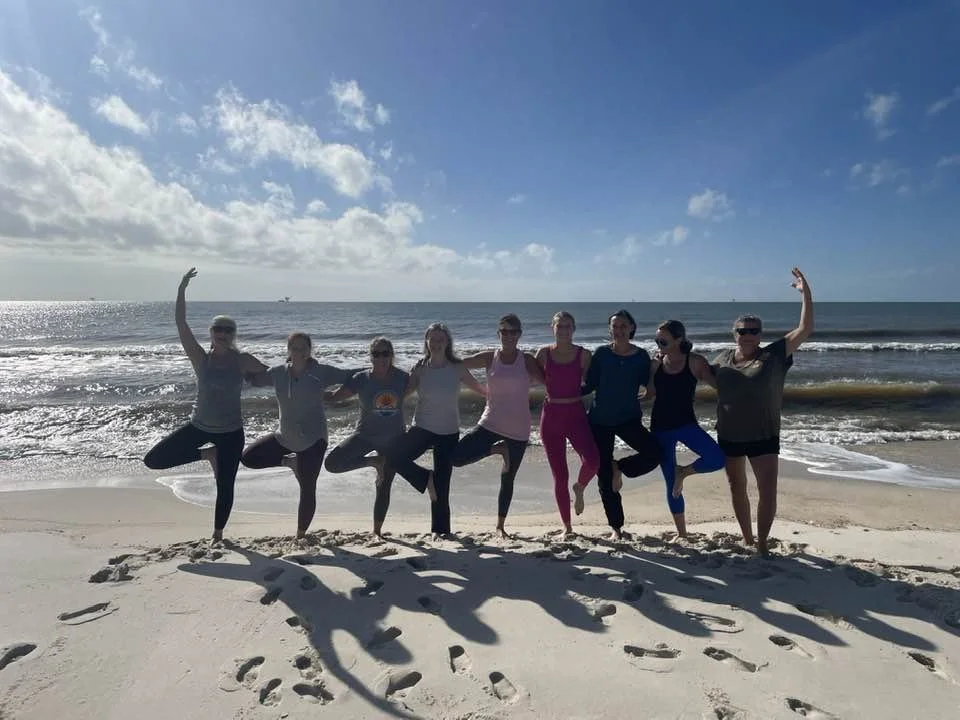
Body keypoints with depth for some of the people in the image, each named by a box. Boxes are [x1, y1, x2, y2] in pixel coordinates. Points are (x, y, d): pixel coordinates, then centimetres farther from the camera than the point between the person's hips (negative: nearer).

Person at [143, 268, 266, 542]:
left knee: (225, 487, 6)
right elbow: (180, 323, -15)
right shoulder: (201, 359, -9)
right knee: (153, 460, -3)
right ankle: (207, 454, 15)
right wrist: (182, 288, -19)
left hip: (231, 432, -1)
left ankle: (218, 533, 31)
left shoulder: (243, 361, -8)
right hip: (199, 427, 1)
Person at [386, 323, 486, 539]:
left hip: (449, 432, -1)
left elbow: (478, 388, 6)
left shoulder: (457, 368, -4)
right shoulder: (420, 368, -2)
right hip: (422, 428, 1)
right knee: (394, 454, -22)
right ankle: (427, 479, 3)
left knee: (442, 483, 4)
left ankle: (440, 528, 22)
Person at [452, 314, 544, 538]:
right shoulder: (489, 358, 0)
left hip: (518, 429, -1)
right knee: (456, 458, -14)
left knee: (507, 479, 10)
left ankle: (500, 526, 29)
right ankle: (499, 449, 6)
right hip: (491, 423, 1)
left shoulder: (527, 360, 0)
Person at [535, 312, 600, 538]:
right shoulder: (544, 353, 2)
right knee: (559, 475, 5)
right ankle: (566, 526, 21)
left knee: (592, 461, -24)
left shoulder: (583, 354, 1)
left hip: (576, 414, 0)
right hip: (551, 415, 0)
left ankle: (579, 488, 13)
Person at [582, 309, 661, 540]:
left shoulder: (641, 356, 0)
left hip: (629, 419, 1)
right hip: (600, 420, -1)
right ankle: (616, 528, 19)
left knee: (654, 453, -22)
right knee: (604, 477, 2)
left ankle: (618, 467, 7)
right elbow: (589, 385, -2)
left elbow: (650, 384, 6)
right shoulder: (601, 353, -3)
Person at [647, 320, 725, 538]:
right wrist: (654, 366, -5)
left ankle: (683, 472, 2)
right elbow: (651, 393, 1)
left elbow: (717, 384, -3)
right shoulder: (657, 363, 2)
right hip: (660, 427, 2)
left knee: (717, 458, -27)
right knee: (670, 483, 7)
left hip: (686, 424, -2)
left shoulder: (695, 362, -7)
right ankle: (681, 533, 22)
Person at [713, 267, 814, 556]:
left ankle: (762, 543, 14)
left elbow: (805, 329, -11)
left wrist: (805, 293, -18)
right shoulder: (722, 360, 1)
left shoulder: (774, 355, -5)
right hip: (729, 436, 2)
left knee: (768, 490, -3)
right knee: (737, 487, 14)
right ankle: (747, 538, 33)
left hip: (764, 437, -2)